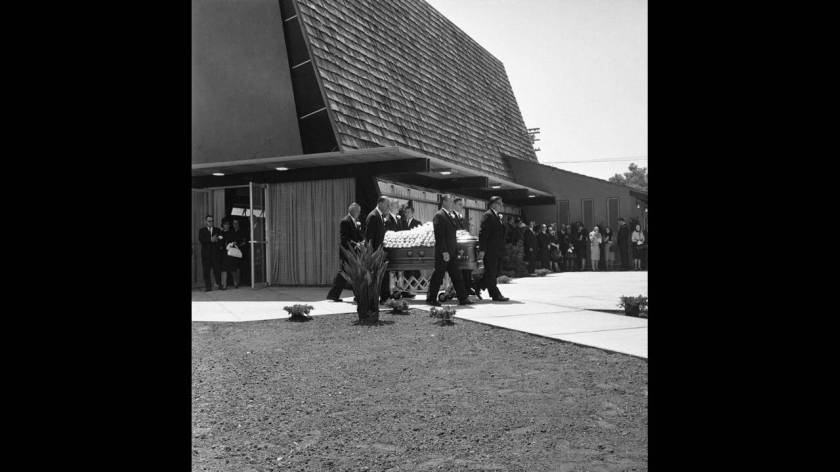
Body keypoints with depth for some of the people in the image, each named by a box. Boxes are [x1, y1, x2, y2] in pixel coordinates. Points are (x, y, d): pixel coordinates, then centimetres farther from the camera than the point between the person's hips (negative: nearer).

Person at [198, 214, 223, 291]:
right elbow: (201, 240, -5)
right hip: (206, 253, -1)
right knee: (206, 271, -3)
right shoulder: (202, 231, 10)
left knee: (217, 269, -4)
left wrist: (216, 239, -14)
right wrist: (210, 240, -16)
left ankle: (219, 285, 2)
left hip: (216, 253, 1)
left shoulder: (217, 230, 15)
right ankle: (208, 286, 1)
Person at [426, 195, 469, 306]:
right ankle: (431, 299, 10)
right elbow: (439, 235, -17)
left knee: (456, 276, 7)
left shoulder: (451, 216, 17)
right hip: (443, 252, -9)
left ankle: (462, 298, 8)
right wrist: (444, 252, -20)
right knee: (438, 275, 0)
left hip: (452, 251, 9)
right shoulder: (439, 216, -12)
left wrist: (456, 249, 14)